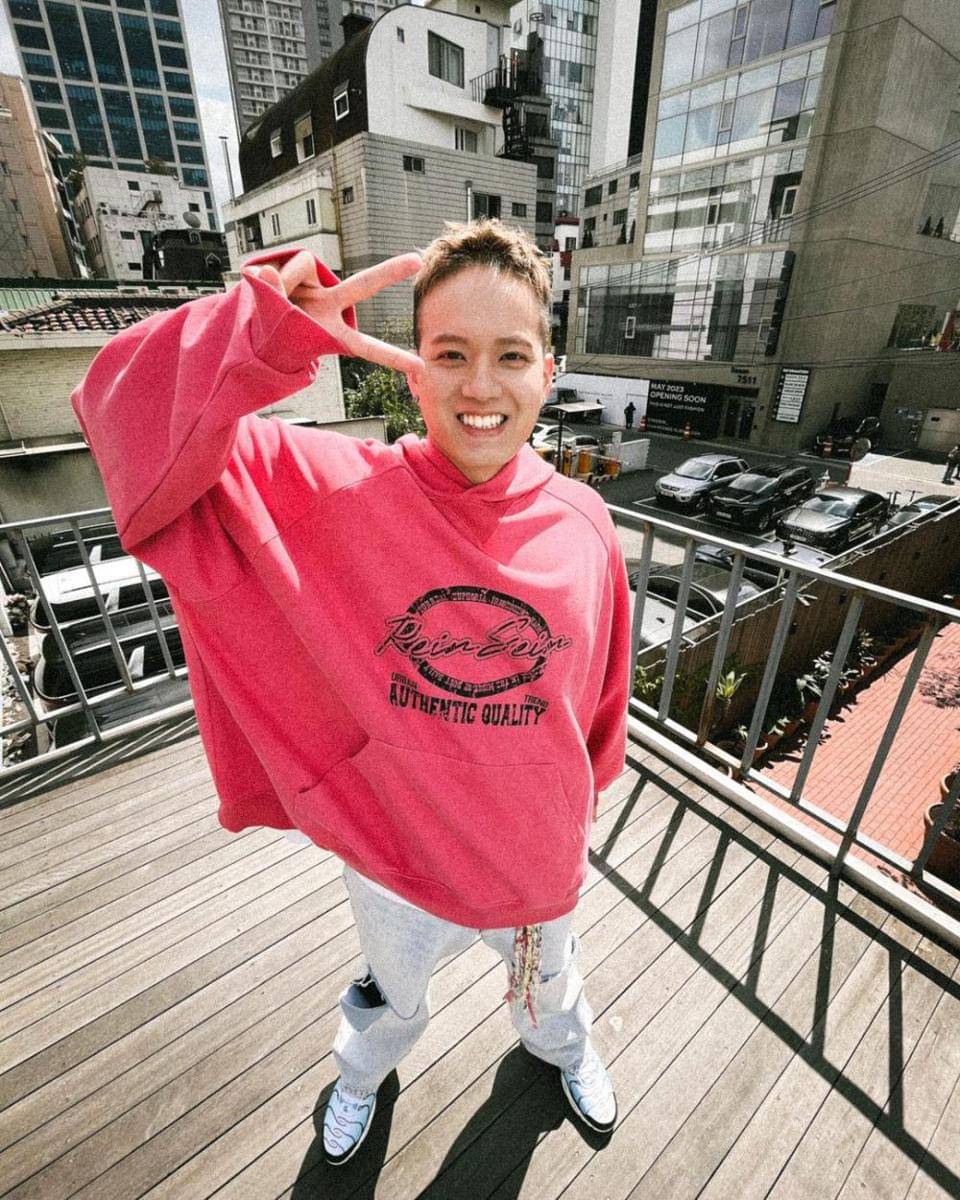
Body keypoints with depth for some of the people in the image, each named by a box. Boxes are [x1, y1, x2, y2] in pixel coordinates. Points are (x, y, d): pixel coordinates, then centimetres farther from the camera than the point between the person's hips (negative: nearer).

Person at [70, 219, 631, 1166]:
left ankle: (564, 1050, 76)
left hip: (539, 855, 2)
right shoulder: (336, 491, -23)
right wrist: (266, 331, -45)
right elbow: (136, 422, -28)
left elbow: (600, 687, -4)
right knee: (392, 1000, 34)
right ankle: (362, 1073, 74)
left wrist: (582, 799, 10)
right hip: (394, 856, -1)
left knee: (548, 984, 36)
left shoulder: (581, 525, -17)